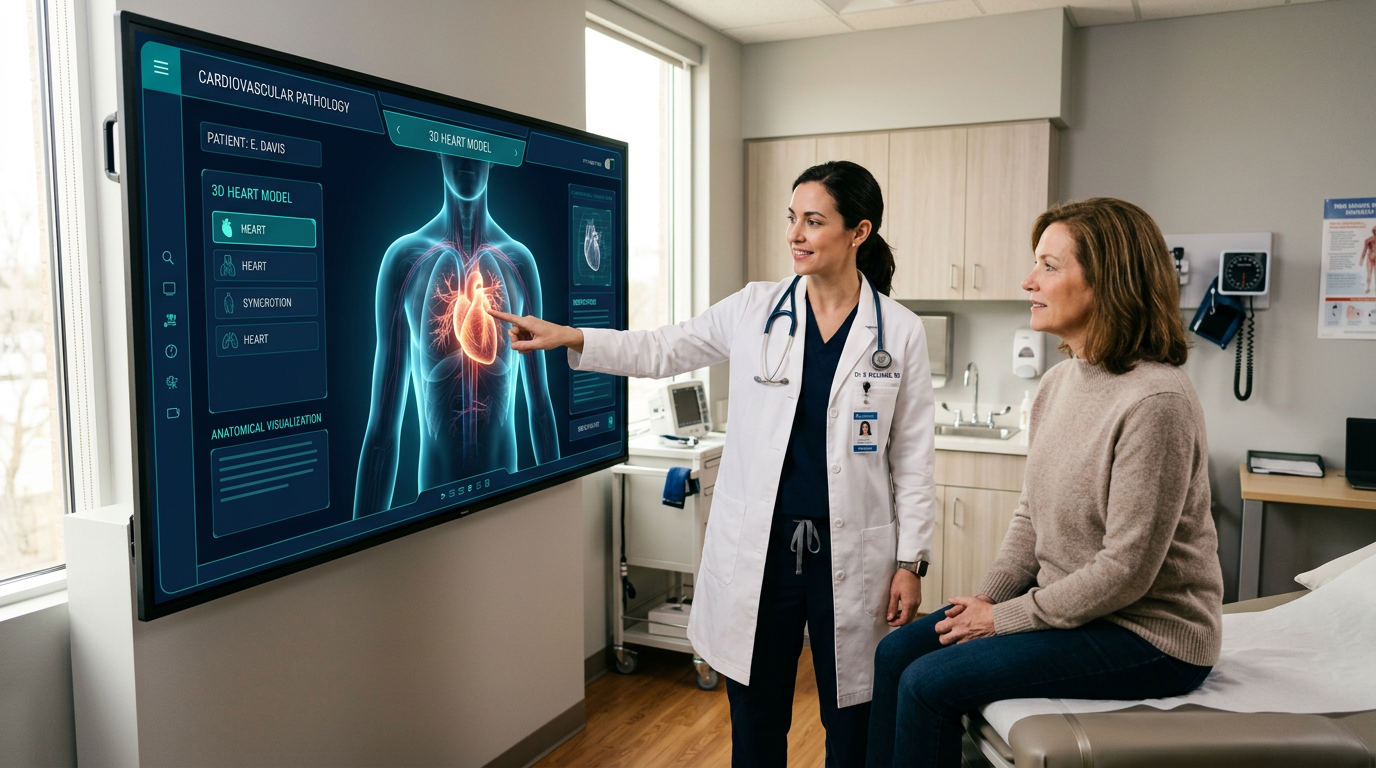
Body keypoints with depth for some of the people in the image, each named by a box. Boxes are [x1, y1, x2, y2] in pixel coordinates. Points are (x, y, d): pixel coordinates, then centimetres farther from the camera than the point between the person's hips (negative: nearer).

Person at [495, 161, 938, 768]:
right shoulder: (754, 309, 0)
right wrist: (568, 337, -4)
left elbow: (912, 457, 0)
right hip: (757, 549, 1)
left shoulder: (900, 332, -3)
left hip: (851, 553, -1)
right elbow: (659, 351, 7)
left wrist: (911, 562, -2)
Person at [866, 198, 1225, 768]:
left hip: (1148, 634, -8)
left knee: (929, 682, -16)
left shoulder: (1155, 401, -24)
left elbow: (1126, 572, -24)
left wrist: (1005, 618, -16)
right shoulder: (1058, 382, 4)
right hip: (1063, 604, 8)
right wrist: (987, 598, -2)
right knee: (896, 653, 1)